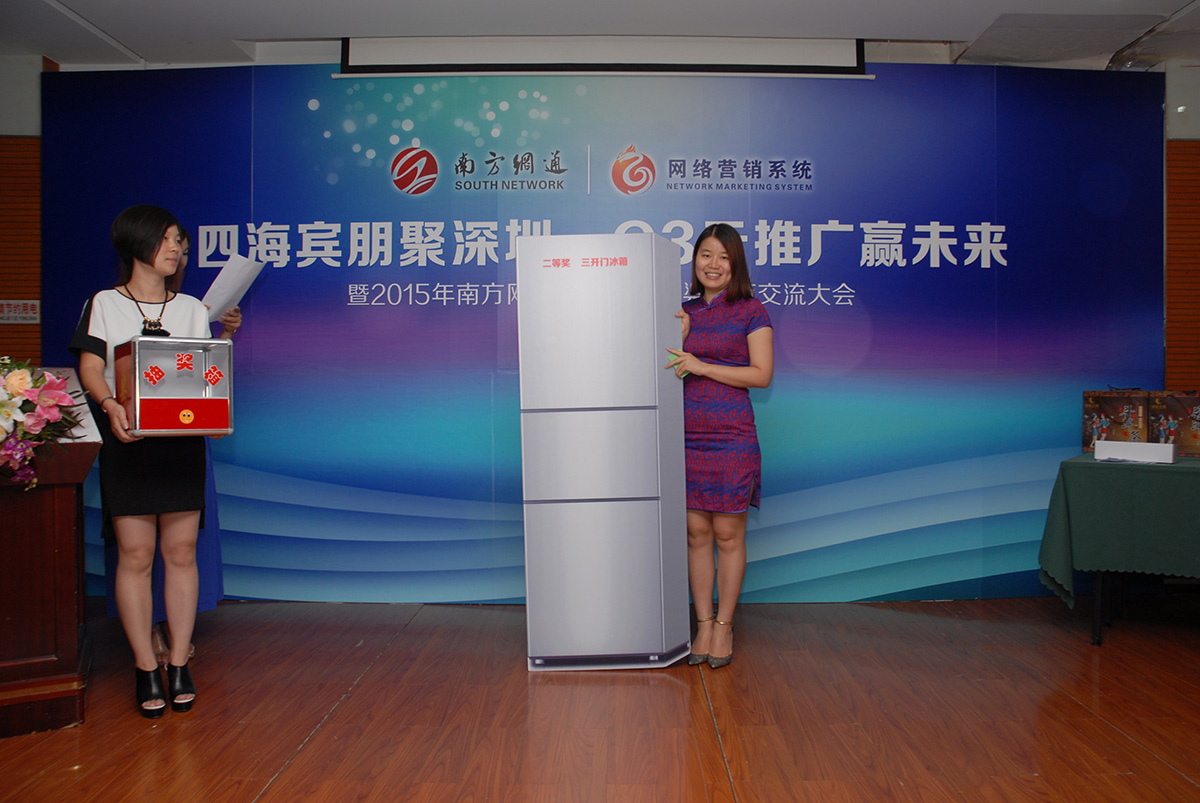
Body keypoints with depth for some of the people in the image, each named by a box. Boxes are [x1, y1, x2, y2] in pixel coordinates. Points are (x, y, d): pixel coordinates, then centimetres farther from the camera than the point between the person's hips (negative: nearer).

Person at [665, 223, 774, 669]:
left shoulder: (751, 311, 0)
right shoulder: (684, 311, 13)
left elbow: (762, 374, -7)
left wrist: (700, 365, -12)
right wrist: (679, 337, -2)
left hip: (731, 437, -4)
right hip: (686, 436, 4)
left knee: (728, 535, 2)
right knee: (695, 533, 6)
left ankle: (724, 625, 15)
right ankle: (703, 624, 17)